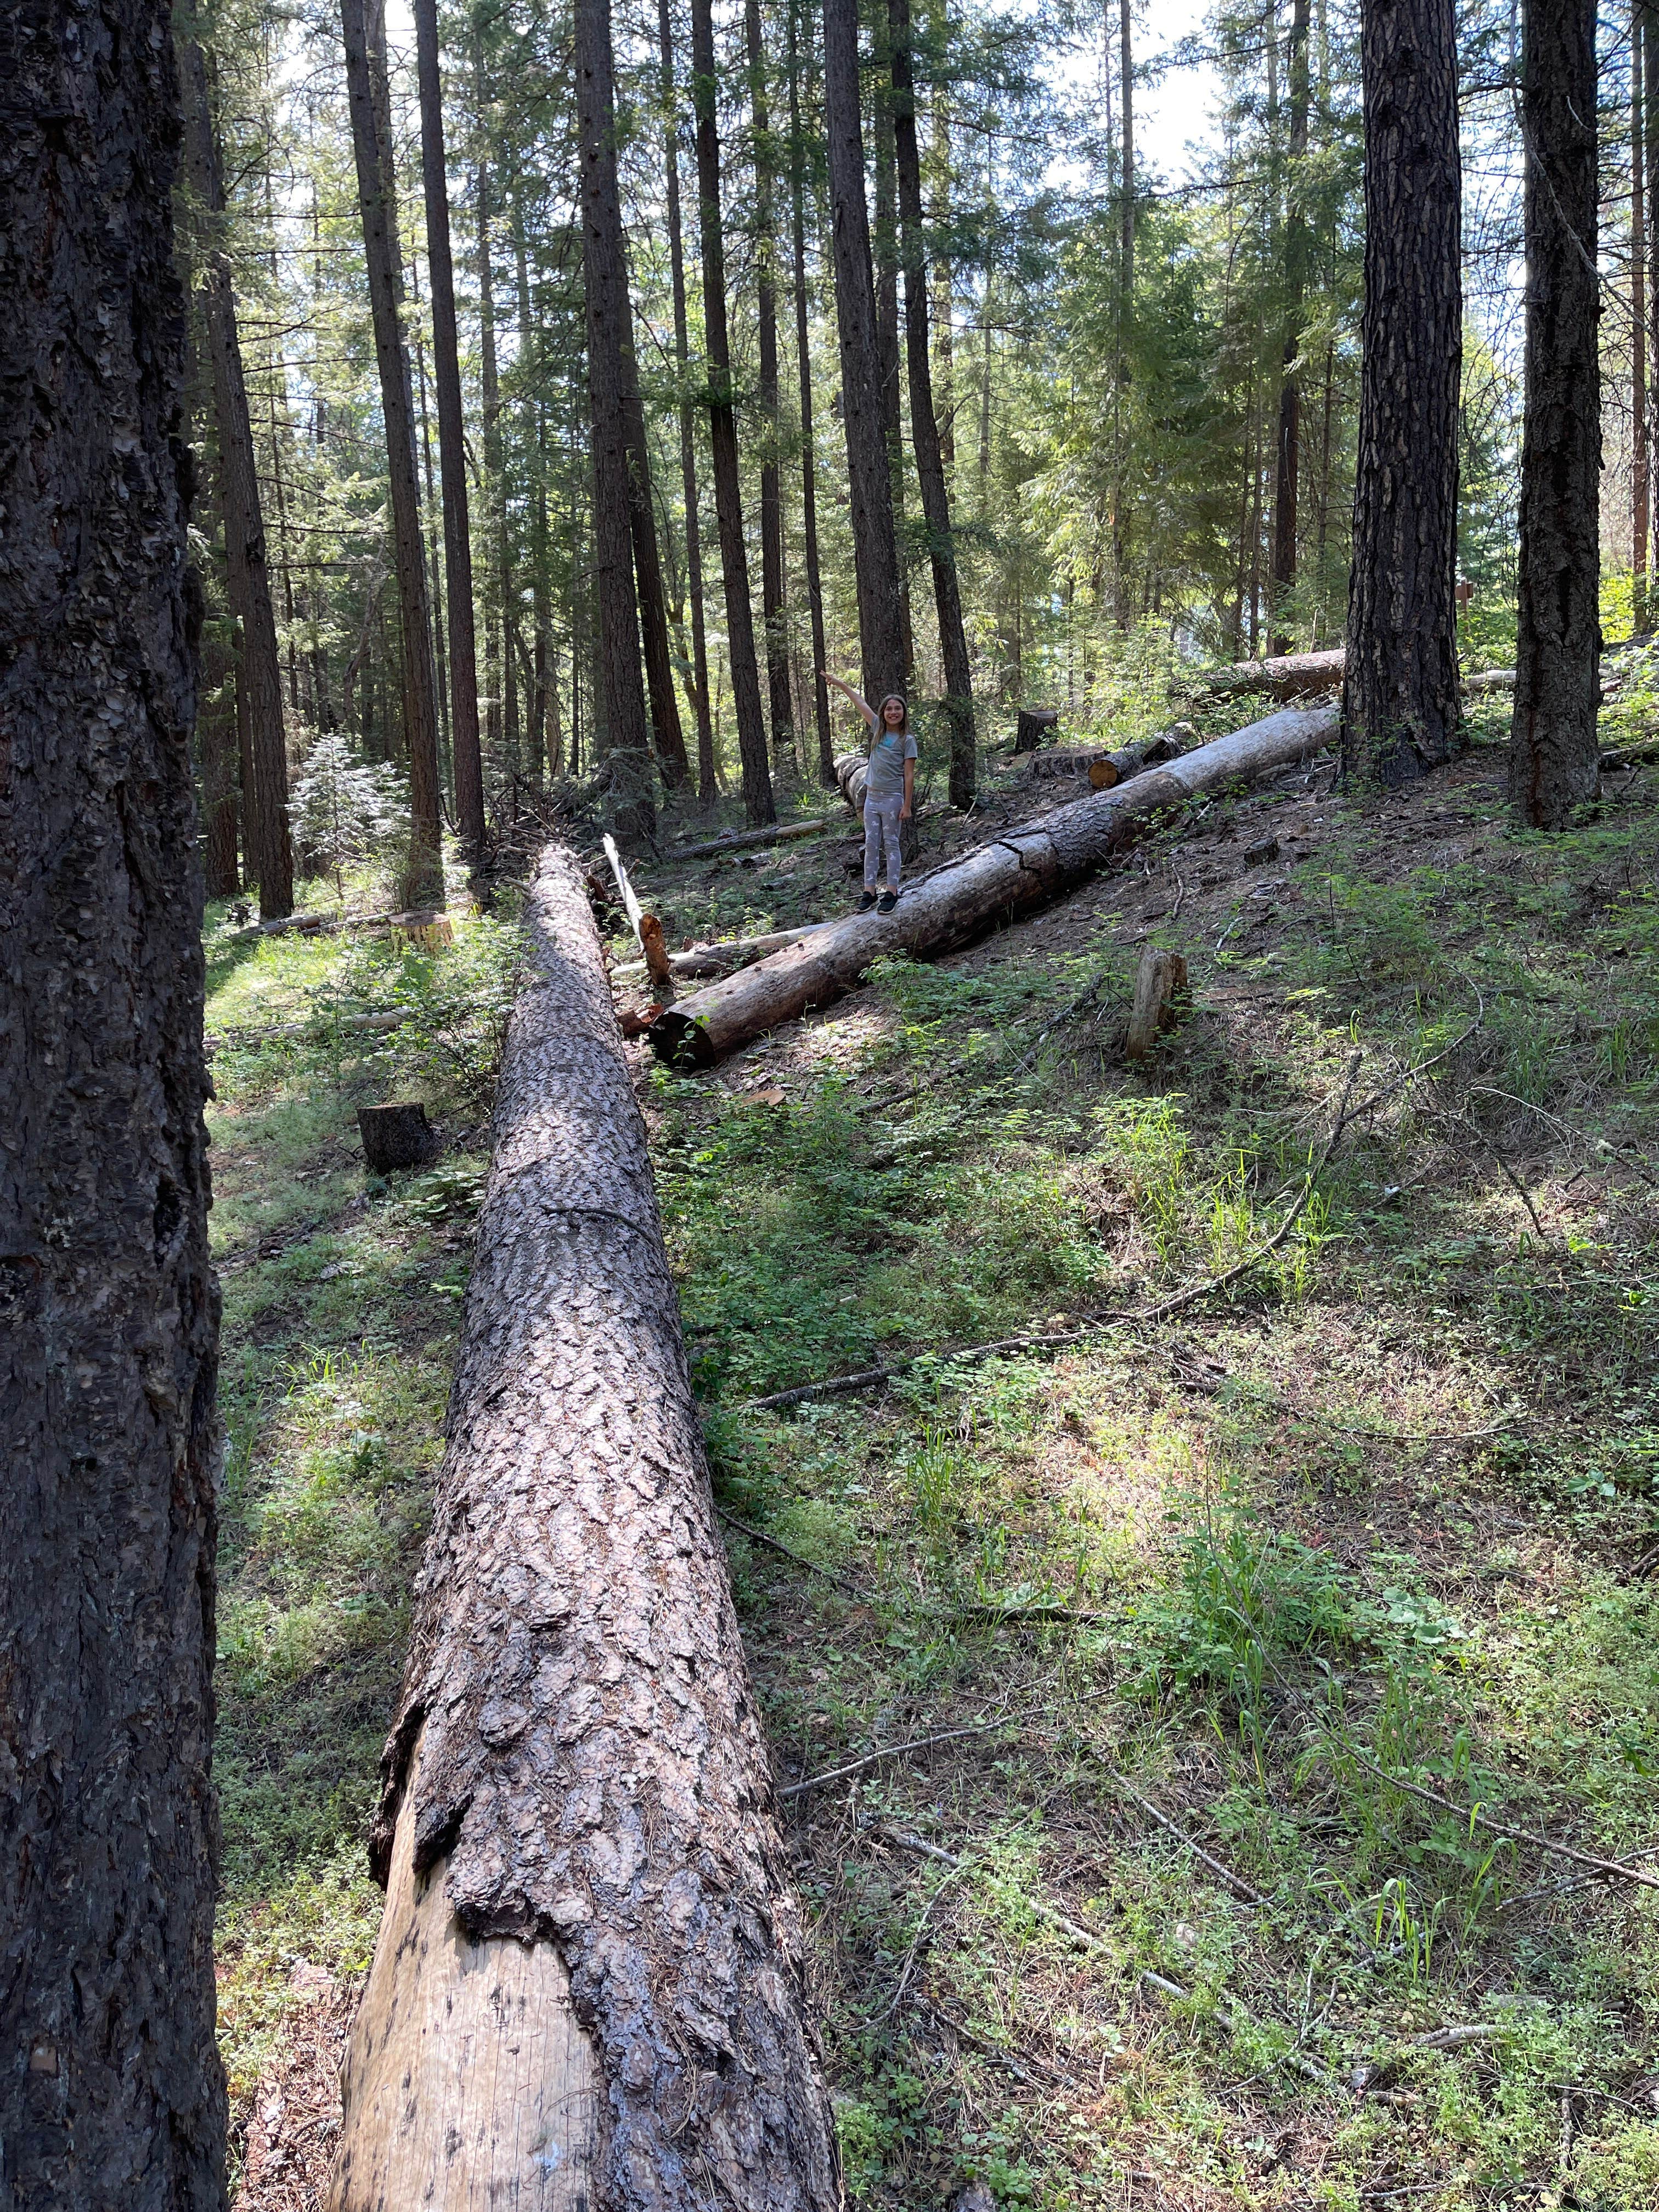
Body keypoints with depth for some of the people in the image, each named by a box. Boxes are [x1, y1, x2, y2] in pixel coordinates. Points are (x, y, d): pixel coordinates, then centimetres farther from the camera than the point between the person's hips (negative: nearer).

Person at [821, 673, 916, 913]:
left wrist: (907, 805, -13)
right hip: (872, 796, 5)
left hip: (892, 798, -5)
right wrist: (838, 683, 17)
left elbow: (909, 775, -10)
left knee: (891, 844, 1)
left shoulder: (907, 739, -8)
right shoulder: (878, 728, 6)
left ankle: (892, 893, 5)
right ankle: (869, 892, 8)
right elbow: (859, 702, 13)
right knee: (871, 844, 5)